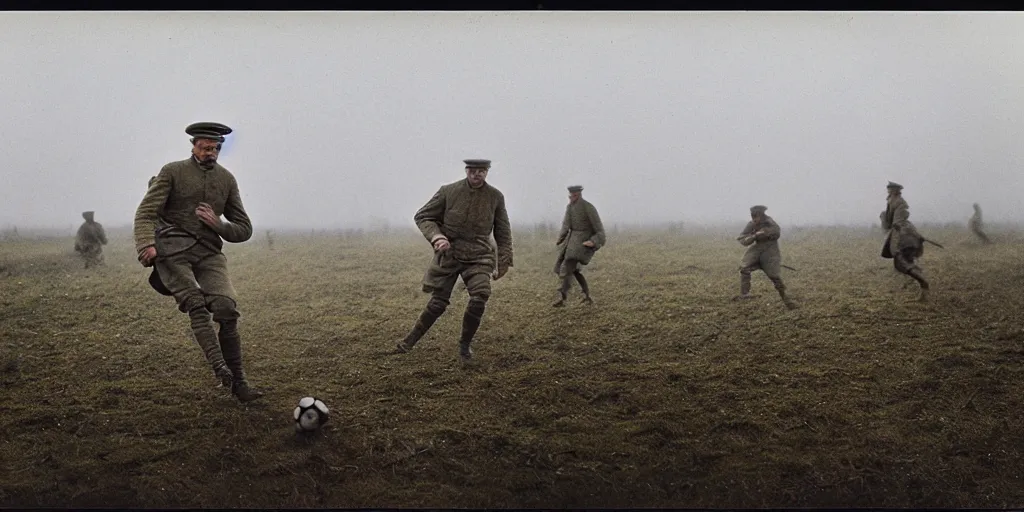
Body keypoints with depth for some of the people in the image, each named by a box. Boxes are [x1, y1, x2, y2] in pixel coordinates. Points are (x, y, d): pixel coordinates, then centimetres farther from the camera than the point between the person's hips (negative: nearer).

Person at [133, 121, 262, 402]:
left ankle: (237, 382, -7)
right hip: (173, 249, -2)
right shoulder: (172, 172, 8)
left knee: (227, 309, -15)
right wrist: (146, 244, -19)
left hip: (209, 253, 2)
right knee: (195, 303, -26)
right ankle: (219, 366, -36)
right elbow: (145, 213, 1)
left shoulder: (227, 179, 18)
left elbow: (244, 230, 20)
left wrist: (218, 224, -1)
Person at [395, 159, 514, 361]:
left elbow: (503, 233, 8)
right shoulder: (448, 191, -6)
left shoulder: (496, 197, -1)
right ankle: (411, 340, 23)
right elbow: (422, 216, -1)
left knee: (479, 299, -20)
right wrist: (436, 236, -18)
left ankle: (465, 344, 3)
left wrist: (503, 263, 5)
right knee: (438, 303, 1)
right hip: (448, 254, -1)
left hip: (478, 257, 1)